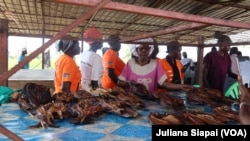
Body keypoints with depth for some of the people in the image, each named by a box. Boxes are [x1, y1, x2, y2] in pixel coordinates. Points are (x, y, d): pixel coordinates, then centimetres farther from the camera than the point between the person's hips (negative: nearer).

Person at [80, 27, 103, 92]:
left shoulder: (82, 55, 5)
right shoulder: (96, 57, -19)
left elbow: (83, 75, 11)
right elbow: (94, 80, -20)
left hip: (82, 88, 8)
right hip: (90, 90, -8)